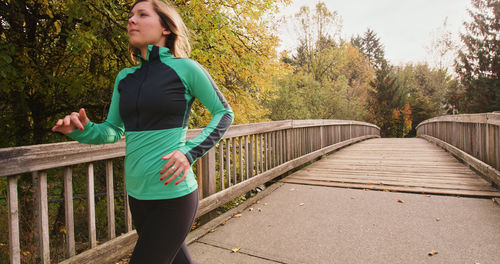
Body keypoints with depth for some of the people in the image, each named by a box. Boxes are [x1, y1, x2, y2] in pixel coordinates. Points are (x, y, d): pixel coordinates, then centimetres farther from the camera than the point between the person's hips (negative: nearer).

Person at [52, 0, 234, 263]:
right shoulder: (124, 77, 10)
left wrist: (190, 152, -14)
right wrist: (82, 130, -7)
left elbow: (224, 112, -1)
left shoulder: (184, 68, -6)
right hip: (137, 193, 6)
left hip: (173, 193, -6)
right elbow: (113, 130, 15)